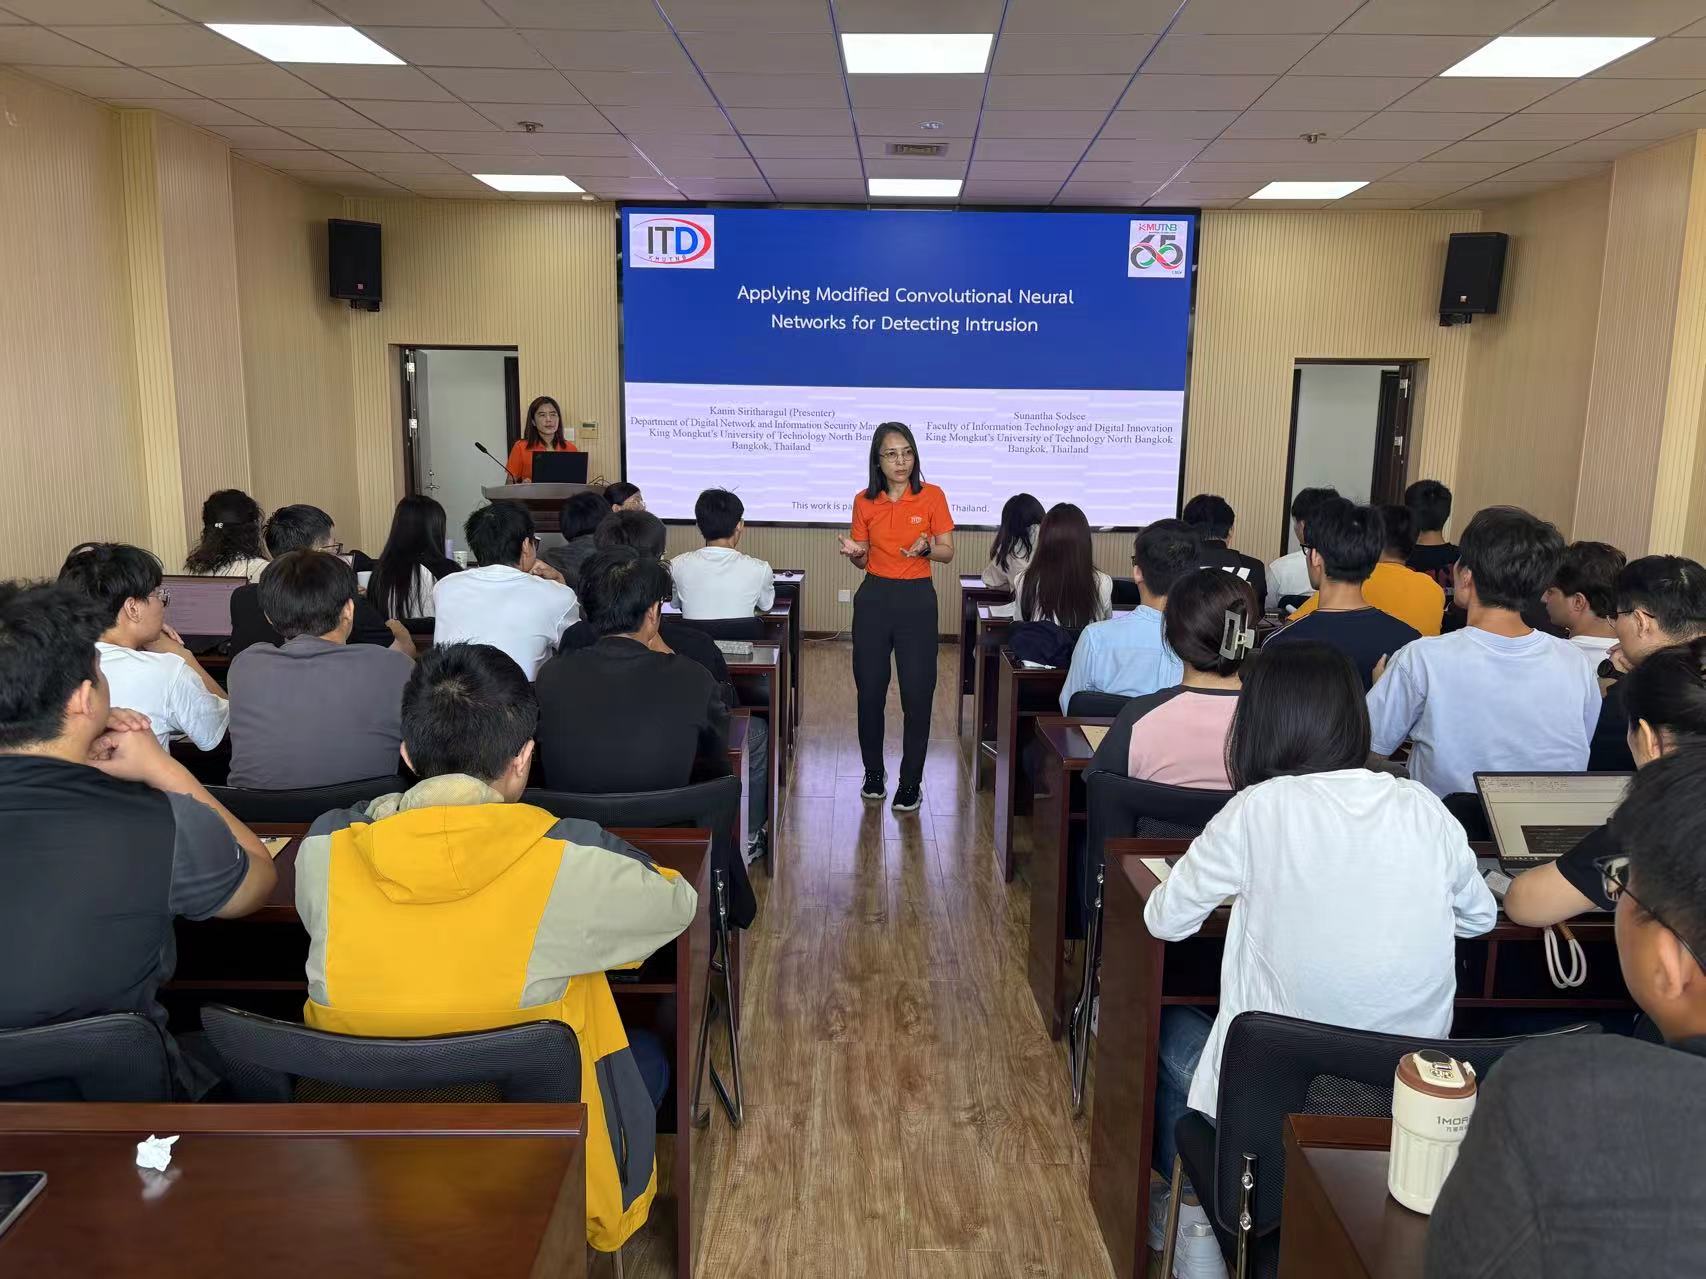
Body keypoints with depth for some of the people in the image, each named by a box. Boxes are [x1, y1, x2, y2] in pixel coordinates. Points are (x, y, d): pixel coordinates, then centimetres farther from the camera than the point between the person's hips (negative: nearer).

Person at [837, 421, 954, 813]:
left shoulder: (932, 496, -4)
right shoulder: (864, 502, 2)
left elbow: (948, 553, -1)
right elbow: (863, 560, 10)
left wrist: (926, 548, -21)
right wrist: (853, 553, -13)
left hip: (917, 599, -2)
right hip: (874, 599, 2)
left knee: (917, 695, -3)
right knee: (869, 692, 7)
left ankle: (911, 782, 11)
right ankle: (873, 773, 24)